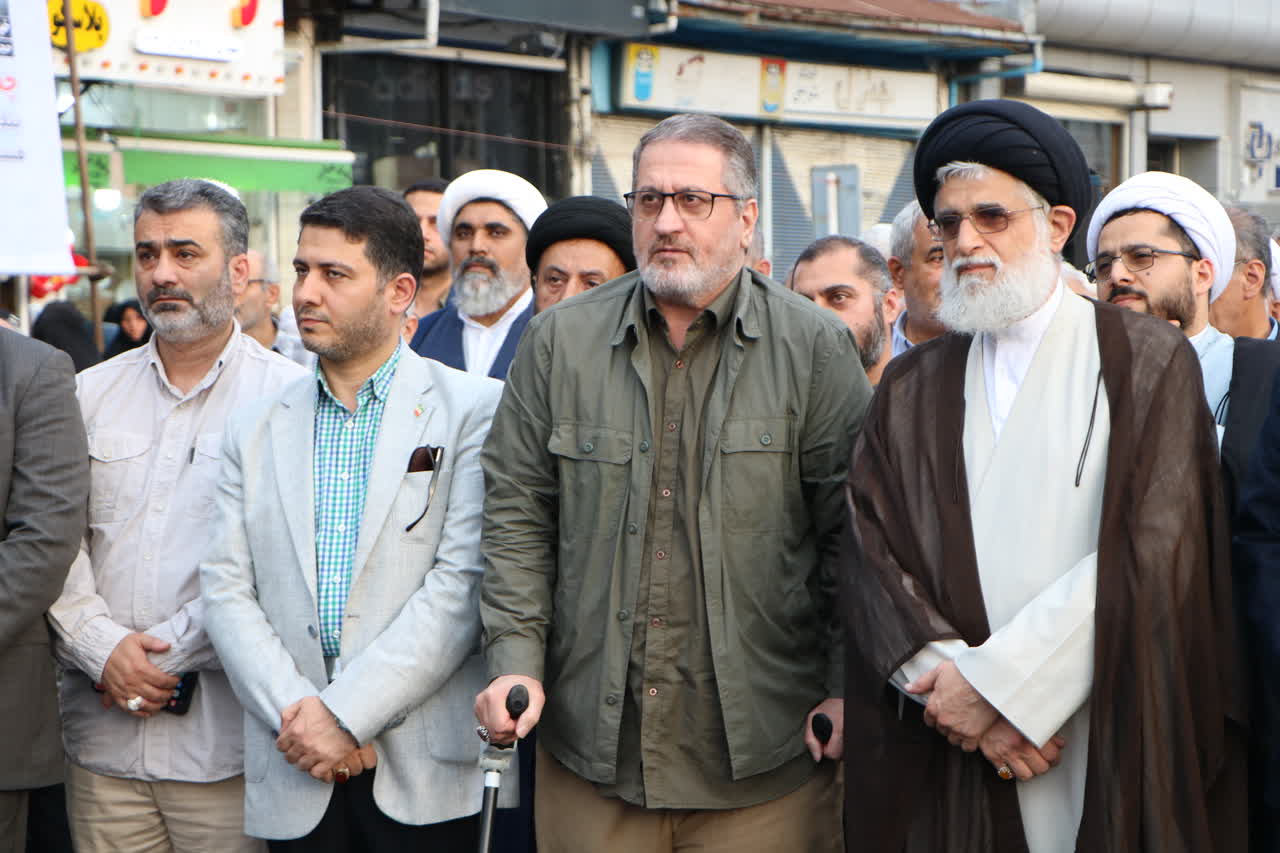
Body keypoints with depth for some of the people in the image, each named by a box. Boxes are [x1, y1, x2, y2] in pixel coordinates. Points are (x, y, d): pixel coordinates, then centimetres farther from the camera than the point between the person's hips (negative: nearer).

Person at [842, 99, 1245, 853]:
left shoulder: (1149, 362, 0)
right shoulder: (909, 389, 10)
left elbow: (1153, 550, -11)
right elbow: (873, 557, 0)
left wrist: (998, 681, -15)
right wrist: (956, 683, -15)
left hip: (1107, 752, -2)